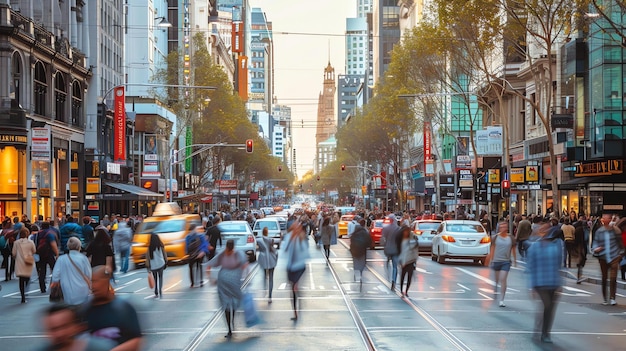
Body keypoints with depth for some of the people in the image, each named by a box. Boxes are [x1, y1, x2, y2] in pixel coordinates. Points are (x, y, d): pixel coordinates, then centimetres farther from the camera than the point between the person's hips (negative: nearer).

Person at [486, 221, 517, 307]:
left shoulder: (511, 238, -2)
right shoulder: (495, 237, -1)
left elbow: (513, 250, 7)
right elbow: (492, 249, 4)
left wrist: (515, 260, 10)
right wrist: (491, 260, 2)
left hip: (506, 261, -2)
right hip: (496, 260, 2)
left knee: (503, 279, -11)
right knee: (497, 278, 17)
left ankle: (501, 300, -10)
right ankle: (495, 289, 48)